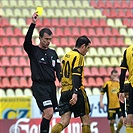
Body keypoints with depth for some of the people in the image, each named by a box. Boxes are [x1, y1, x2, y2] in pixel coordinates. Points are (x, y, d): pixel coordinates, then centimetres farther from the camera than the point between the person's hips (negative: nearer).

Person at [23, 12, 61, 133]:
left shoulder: (53, 53, 15)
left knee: (48, 115, 8)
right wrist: (33, 24, -30)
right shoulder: (33, 51, 0)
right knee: (49, 112, -19)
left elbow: (58, 70, 11)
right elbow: (27, 42, -21)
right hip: (39, 86, -6)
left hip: (51, 86, 6)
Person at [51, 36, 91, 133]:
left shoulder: (67, 55, 18)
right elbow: (76, 75, -19)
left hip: (64, 91, 7)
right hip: (76, 91, -7)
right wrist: (75, 93, -27)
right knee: (85, 120, 5)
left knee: (64, 122, -1)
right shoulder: (78, 56, -7)